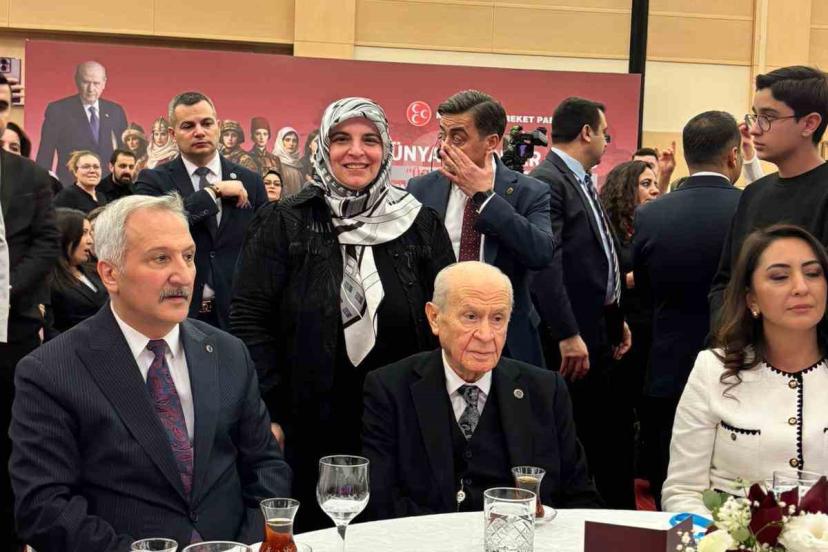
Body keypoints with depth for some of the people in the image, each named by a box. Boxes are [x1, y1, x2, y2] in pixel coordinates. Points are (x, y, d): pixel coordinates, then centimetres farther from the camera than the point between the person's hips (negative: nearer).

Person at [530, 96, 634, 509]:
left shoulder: (582, 182, 17)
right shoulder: (547, 181, -15)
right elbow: (546, 264, -23)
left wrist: (617, 318, 18)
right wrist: (568, 335, -25)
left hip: (597, 333, 10)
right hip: (569, 340, -10)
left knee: (612, 439, 15)